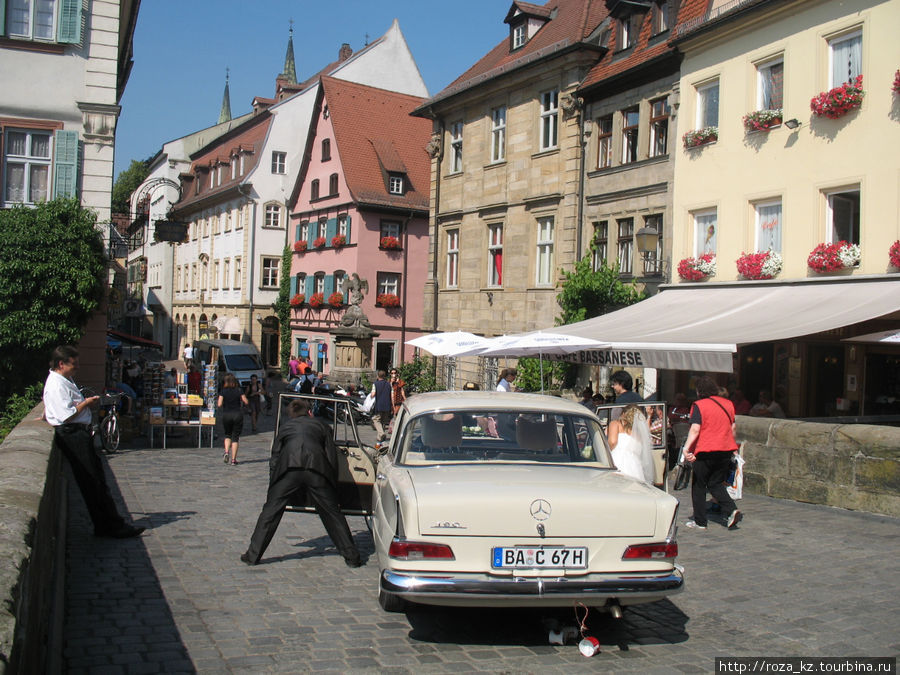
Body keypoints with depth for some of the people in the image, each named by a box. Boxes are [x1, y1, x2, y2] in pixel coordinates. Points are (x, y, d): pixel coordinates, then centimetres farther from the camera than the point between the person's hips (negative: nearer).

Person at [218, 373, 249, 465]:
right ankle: (233, 460, 2)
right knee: (235, 437, 5)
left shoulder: (223, 391, -3)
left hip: (226, 415, 0)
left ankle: (226, 452, -3)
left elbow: (219, 404, -11)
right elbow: (246, 402, -4)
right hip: (238, 414, 0)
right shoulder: (238, 390, -2)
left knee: (227, 435, 21)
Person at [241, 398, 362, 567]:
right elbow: (332, 456, 20)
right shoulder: (320, 425, 30)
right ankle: (352, 557, 12)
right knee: (332, 513, 9)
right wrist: (333, 485, 23)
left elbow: (274, 458, 26)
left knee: (270, 511, 12)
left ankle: (252, 555, 14)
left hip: (289, 468, 0)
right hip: (317, 469, 0)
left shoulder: (285, 427, 32)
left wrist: (273, 487, 29)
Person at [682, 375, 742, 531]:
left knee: (698, 486, 8)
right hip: (725, 451, 5)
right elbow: (732, 428, 16)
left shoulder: (699, 405, -9)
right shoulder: (728, 404, 9)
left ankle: (700, 522, 12)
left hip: (705, 451, -5)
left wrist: (687, 448, -25)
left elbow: (695, 429, -20)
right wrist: (733, 448, 28)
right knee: (716, 484, 16)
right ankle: (732, 510, -5)